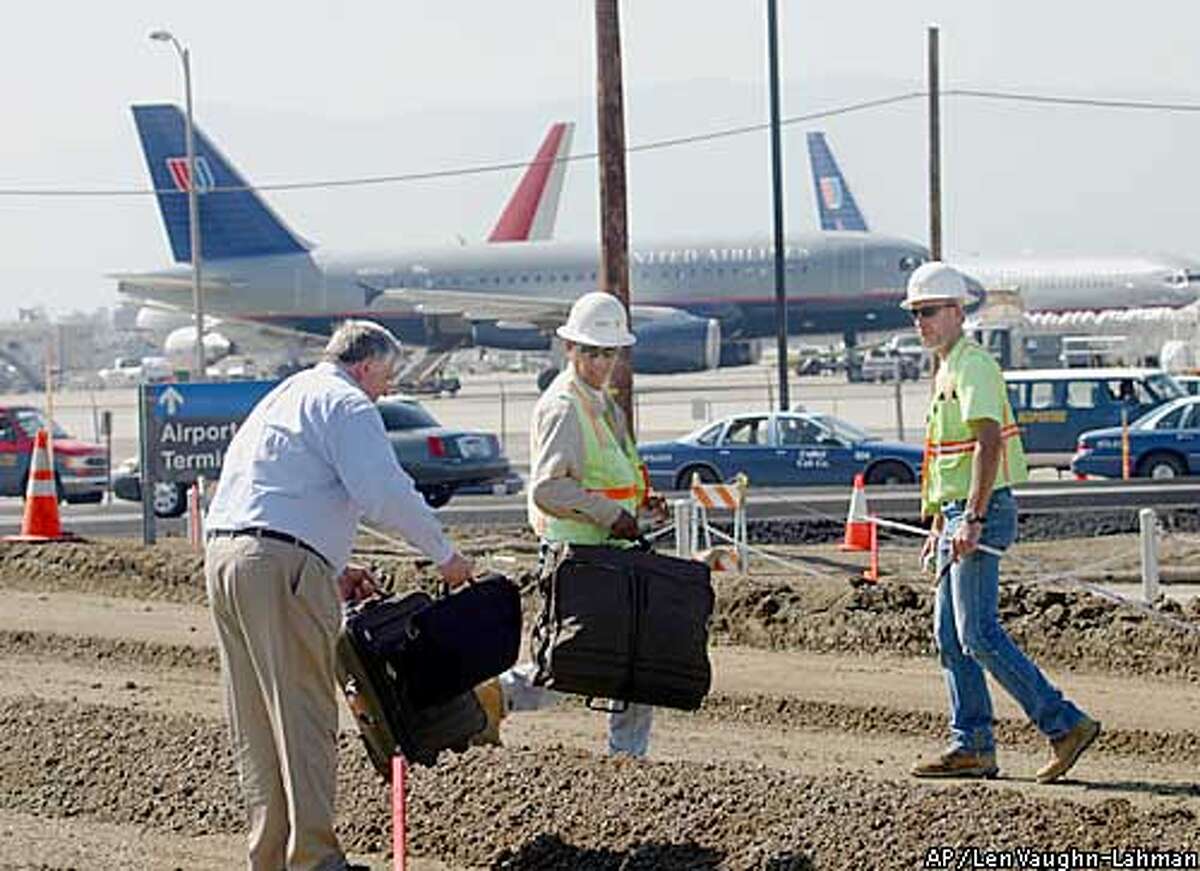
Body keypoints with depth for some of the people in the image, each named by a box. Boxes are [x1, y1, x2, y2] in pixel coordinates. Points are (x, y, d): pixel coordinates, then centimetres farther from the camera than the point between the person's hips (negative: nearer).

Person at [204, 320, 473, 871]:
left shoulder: (280, 399, 29)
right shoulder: (345, 402, -1)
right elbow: (386, 493, -13)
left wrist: (333, 569, 28)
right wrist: (445, 556, -2)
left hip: (224, 555, 9)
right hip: (282, 564, -9)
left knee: (255, 724, 10)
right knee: (304, 716, -8)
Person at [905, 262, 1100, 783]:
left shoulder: (973, 366, -13)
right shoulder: (946, 370, 19)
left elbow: (988, 442, -24)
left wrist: (973, 520, -29)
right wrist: (939, 524, 26)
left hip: (982, 513, -10)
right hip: (958, 515, 10)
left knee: (979, 634, -13)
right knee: (951, 637, 8)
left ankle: (1065, 725, -11)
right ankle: (971, 747, 11)